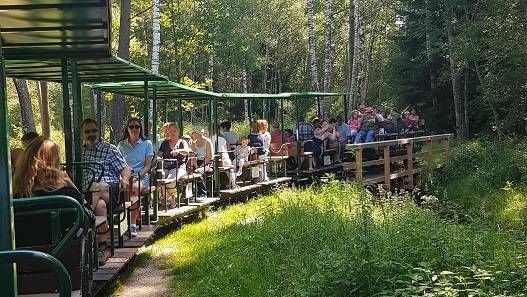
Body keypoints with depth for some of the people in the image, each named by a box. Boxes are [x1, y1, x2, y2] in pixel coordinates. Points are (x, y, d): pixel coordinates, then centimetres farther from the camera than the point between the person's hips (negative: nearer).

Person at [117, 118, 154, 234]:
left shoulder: (147, 143, 11)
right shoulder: (122, 145, 16)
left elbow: (147, 166, 3)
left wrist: (137, 176, -15)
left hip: (142, 177, -1)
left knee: (135, 187, -36)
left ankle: (132, 224, -34)